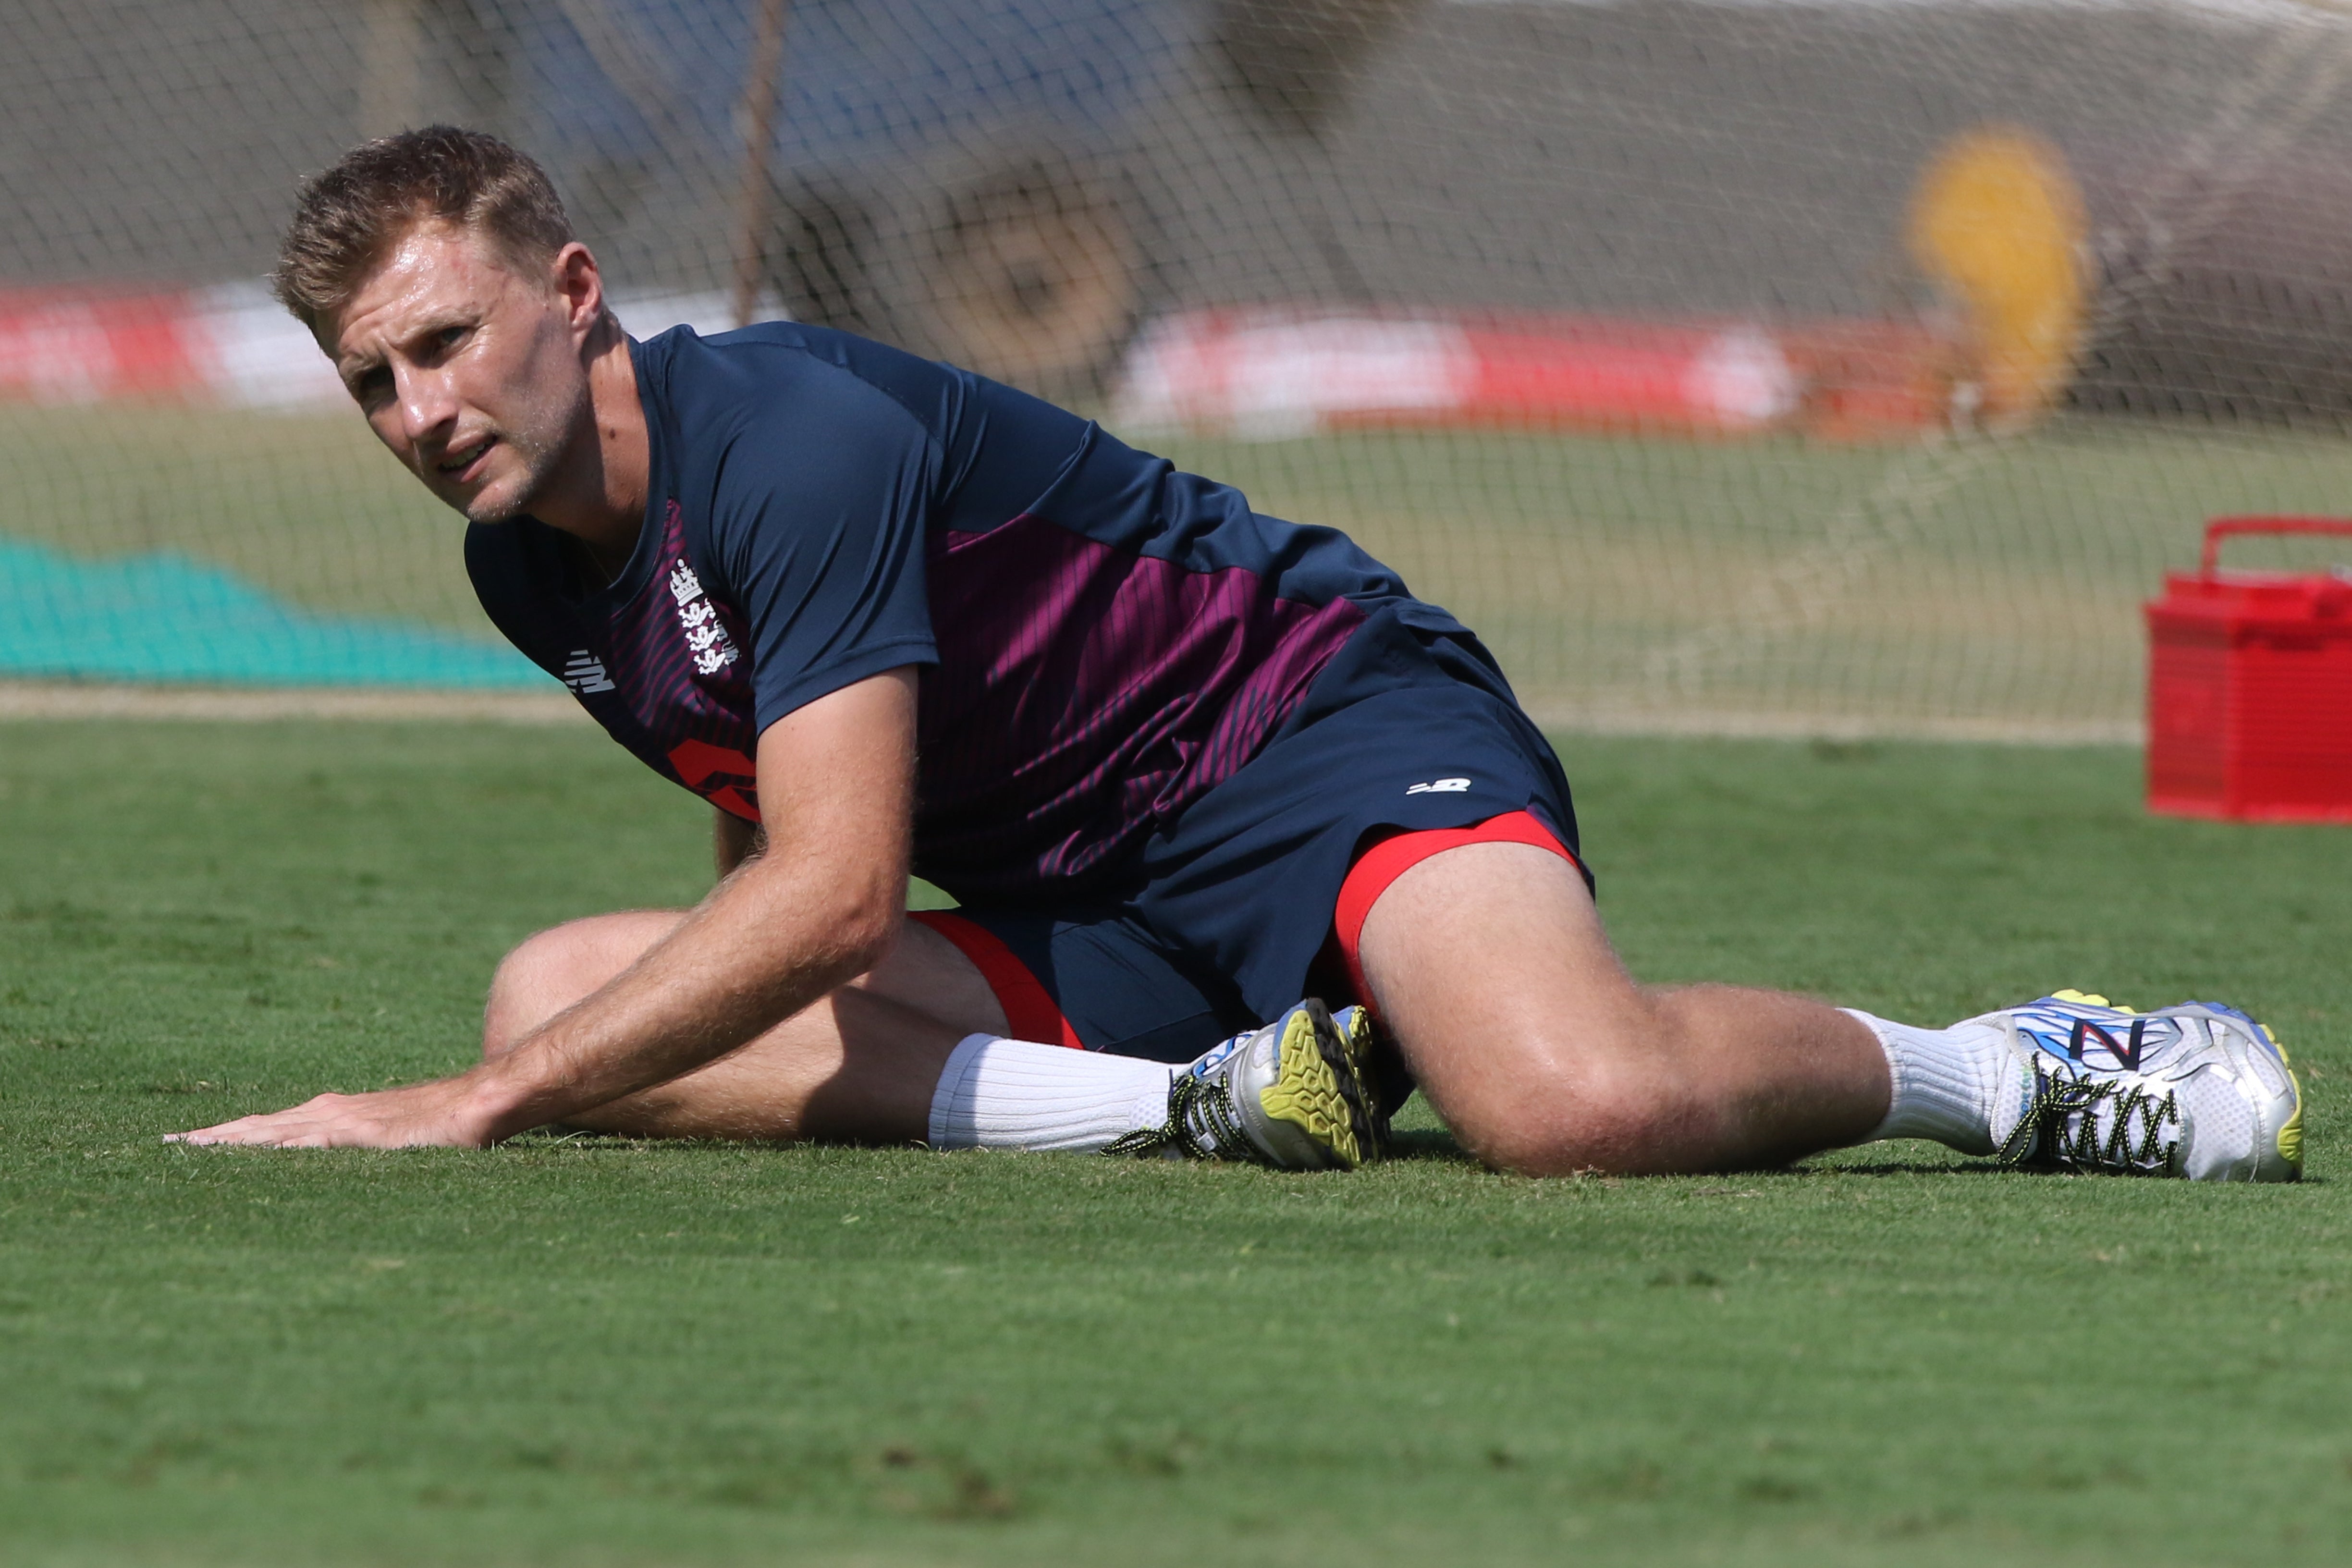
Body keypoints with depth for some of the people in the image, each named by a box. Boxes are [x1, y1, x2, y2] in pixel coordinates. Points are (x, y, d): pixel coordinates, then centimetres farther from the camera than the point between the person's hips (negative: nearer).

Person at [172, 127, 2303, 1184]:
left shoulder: (787, 431, -20)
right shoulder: (534, 570, 8)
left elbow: (835, 890, -28)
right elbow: (774, 861, 25)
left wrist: (464, 1109, -28)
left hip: (1320, 733, -8)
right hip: (1093, 938, 8)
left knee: (1581, 1106, -40)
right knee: (552, 994, -12)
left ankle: (2013, 1070, -9)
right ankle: (1200, 1104, -16)